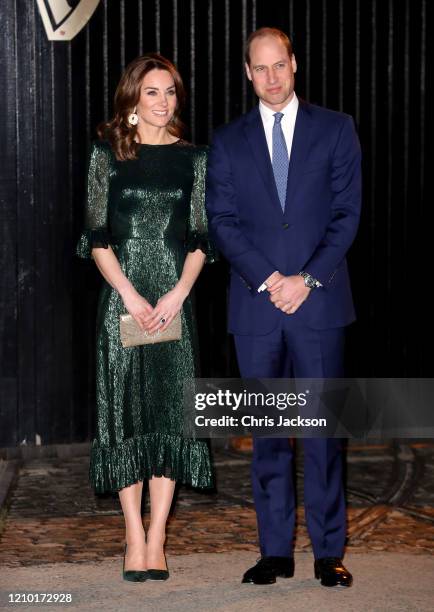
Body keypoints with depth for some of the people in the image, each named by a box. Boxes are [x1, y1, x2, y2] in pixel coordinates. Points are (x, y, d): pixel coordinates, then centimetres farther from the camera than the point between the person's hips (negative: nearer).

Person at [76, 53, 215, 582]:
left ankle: (156, 539, 5)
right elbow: (97, 237, -1)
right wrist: (130, 295, -11)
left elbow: (200, 238, 5)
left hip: (173, 300, 2)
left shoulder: (192, 158, 8)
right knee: (126, 411, -1)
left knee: (170, 412, 0)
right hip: (122, 297, -1)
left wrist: (178, 292, -10)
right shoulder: (107, 153, 3)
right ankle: (135, 539, 5)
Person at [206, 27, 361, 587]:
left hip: (319, 302, -1)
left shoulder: (335, 129, 6)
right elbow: (221, 222, 3)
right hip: (256, 306, 2)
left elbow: (346, 213, 1)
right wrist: (267, 280, -10)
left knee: (323, 427, 0)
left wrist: (307, 279, -10)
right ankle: (275, 551, 12)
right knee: (266, 432, 5)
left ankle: (329, 552, 7)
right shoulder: (228, 142, 10)